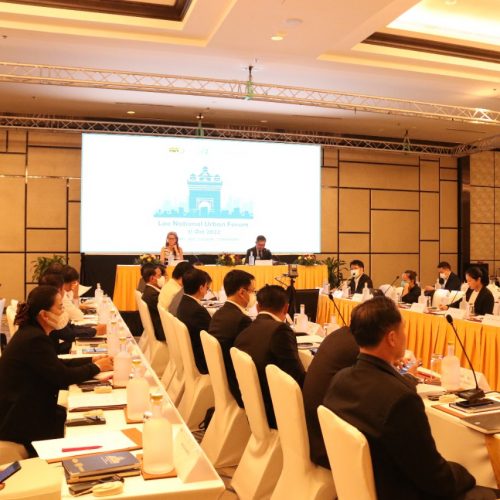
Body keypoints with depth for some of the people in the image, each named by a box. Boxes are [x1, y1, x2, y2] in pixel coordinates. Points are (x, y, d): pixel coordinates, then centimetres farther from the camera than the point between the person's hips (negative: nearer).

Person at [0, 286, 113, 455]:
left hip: (27, 410, 9)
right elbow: (63, 377, -22)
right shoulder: (35, 339, -26)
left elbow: (57, 365, 14)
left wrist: (91, 360, 7)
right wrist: (97, 367, -8)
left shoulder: (32, 332, 4)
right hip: (21, 422, -9)